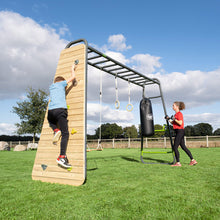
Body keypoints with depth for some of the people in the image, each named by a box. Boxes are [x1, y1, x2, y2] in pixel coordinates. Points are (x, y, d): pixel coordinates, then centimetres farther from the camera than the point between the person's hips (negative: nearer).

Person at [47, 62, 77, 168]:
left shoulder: (51, 87, 27)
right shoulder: (61, 84, 13)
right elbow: (73, 77, 19)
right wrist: (73, 69, 35)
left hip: (50, 111, 6)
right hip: (60, 110, -5)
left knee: (50, 120, 41)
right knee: (65, 134, -8)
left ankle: (56, 130, 9)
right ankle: (62, 157, -19)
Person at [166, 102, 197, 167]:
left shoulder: (179, 114, -12)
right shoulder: (176, 114, 17)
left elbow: (180, 123, -20)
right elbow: (174, 123, 20)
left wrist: (174, 119, -22)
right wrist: (169, 119, 9)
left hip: (180, 131, -10)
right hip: (178, 132, 10)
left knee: (175, 147, -6)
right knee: (183, 147, 12)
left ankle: (178, 163, -1)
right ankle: (193, 160, 16)